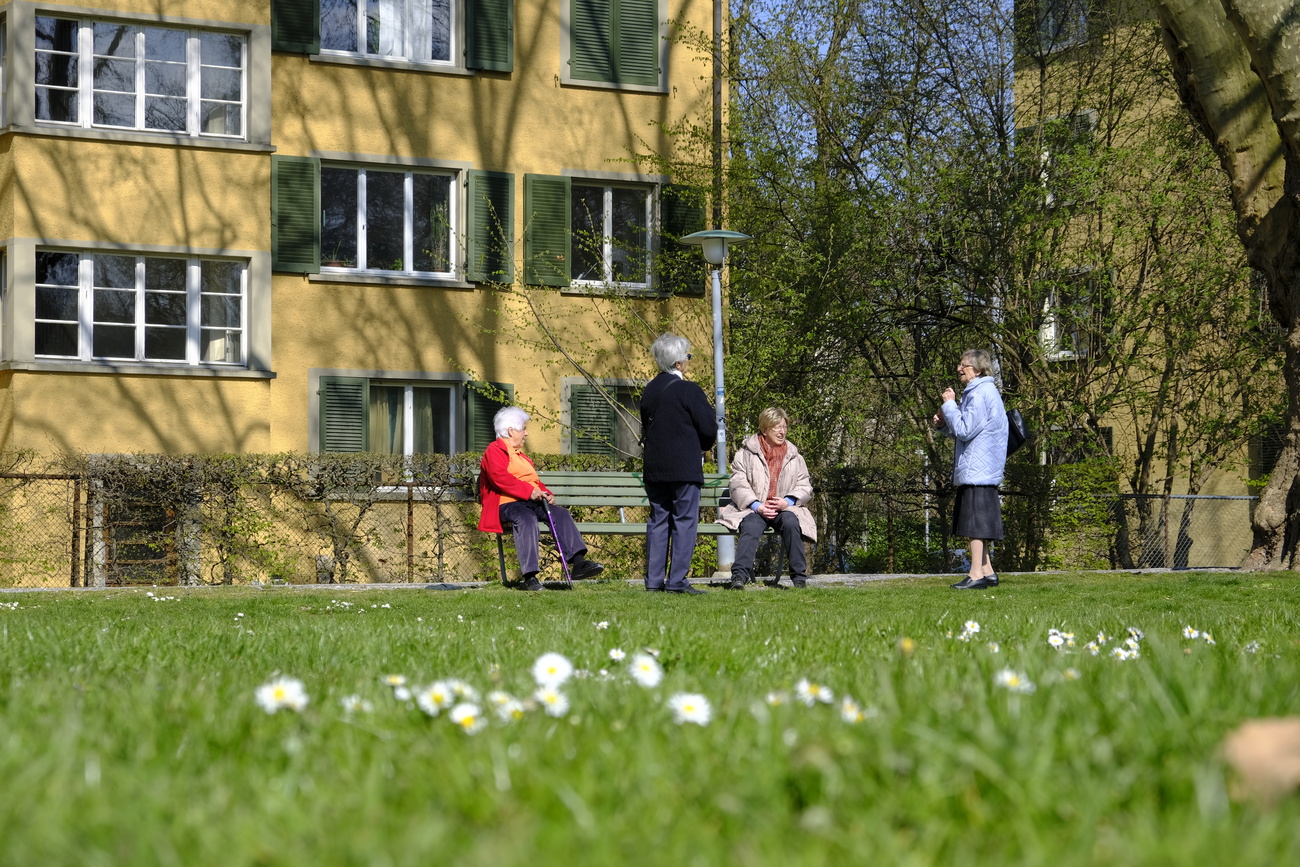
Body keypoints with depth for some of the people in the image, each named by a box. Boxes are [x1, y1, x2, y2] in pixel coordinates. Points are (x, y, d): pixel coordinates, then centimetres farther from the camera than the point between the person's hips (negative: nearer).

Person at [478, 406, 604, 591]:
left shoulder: (520, 455, 32)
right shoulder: (494, 450, 3)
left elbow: (535, 482, 31)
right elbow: (500, 478, -15)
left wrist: (546, 494, 7)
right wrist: (529, 491, -22)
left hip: (533, 502, 8)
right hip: (508, 504, -8)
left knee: (561, 513, -17)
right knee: (527, 519, -38)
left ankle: (578, 562, -30)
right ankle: (530, 577, -45)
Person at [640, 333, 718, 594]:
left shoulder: (649, 391, 9)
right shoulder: (688, 390, -11)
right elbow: (709, 428, -9)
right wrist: (702, 446, 11)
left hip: (654, 467, 6)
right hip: (684, 467, -6)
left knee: (658, 521, 10)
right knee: (684, 522, -1)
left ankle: (654, 579, 9)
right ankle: (676, 580, -5)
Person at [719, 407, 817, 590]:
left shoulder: (794, 456, 17)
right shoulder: (746, 454, 8)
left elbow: (805, 487, 10)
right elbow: (738, 486, -2)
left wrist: (787, 501, -11)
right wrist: (757, 506, -18)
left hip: (785, 508, 2)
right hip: (753, 509, -2)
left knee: (790, 522, -32)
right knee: (751, 526, -35)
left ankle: (799, 577, -26)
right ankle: (739, 576, -45)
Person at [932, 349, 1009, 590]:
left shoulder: (981, 394, -14)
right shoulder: (975, 393, 20)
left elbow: (965, 430, -18)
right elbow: (967, 432, 23)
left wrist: (949, 405, -9)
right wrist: (944, 423, 8)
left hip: (978, 470, -11)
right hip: (972, 470, 11)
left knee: (975, 523, -10)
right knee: (976, 524, 13)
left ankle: (976, 575, -11)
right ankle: (987, 572, 17)